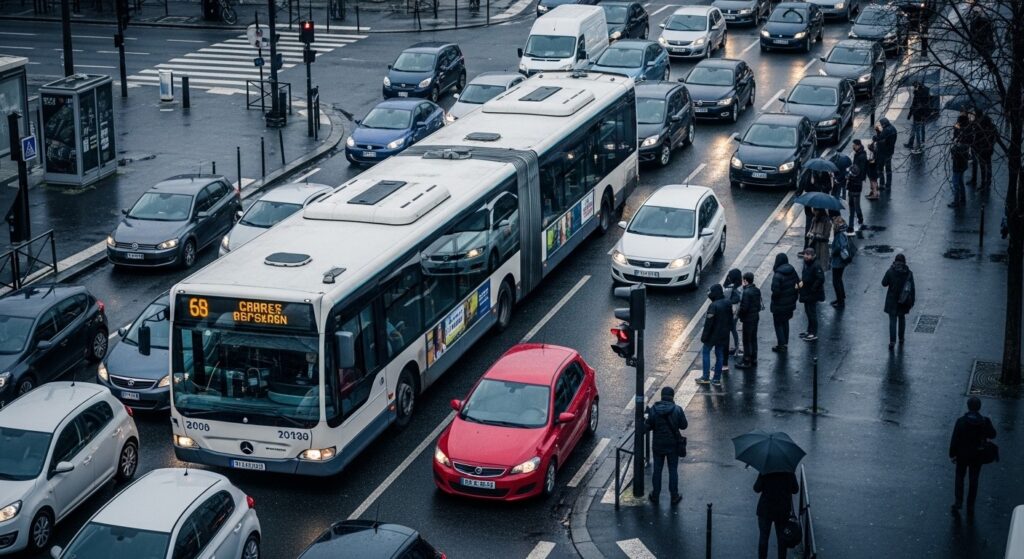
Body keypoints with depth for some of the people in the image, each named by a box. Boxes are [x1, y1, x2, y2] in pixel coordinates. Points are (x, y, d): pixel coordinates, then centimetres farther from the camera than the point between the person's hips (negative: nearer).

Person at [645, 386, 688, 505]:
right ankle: (674, 496, 18)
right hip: (673, 445, -1)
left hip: (657, 445, 1)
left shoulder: (653, 410, -12)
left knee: (657, 470, 13)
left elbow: (648, 427, -8)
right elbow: (683, 425, -5)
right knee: (673, 470, 11)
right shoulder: (677, 410, -14)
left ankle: (655, 495, 22)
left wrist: (645, 420, 12)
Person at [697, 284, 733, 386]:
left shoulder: (713, 306, -25)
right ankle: (717, 379, 15)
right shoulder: (728, 303, 0)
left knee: (706, 352, 9)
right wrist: (728, 329, 21)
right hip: (724, 334, 7)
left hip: (713, 334, -7)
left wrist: (704, 336, -13)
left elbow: (708, 323, -21)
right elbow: (730, 319, 11)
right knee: (719, 355, 13)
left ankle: (705, 377, 7)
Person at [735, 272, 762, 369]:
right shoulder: (757, 290, 4)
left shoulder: (747, 292, -23)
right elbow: (759, 304, 10)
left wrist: (738, 315, -8)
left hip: (748, 319, -9)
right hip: (756, 317, 9)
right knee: (753, 339, 18)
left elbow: (744, 307, -23)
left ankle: (746, 362, 6)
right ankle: (753, 360, 27)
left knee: (746, 341, 0)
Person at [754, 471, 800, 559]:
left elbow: (757, 489, -10)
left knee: (763, 538, 10)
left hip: (765, 510, -1)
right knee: (782, 538, 13)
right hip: (783, 510, 1)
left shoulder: (764, 472, -13)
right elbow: (795, 490, -2)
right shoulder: (789, 472, -9)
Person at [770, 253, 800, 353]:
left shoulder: (777, 275, -25)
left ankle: (782, 345, 8)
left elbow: (775, 291, -27)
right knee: (785, 322, 22)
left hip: (779, 305, -7)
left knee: (778, 324, 7)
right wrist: (794, 297, 12)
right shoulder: (792, 271, -4)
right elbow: (798, 284, 3)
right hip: (790, 303, 7)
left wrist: (774, 299, -6)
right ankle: (785, 343, 30)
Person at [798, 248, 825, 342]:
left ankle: (813, 334, 6)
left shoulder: (816, 266, -23)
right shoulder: (806, 263, 6)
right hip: (806, 293, 10)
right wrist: (802, 281, 5)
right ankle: (810, 331, 33)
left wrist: (812, 289, -22)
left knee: (812, 313, -2)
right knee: (808, 311, 19)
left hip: (813, 295, -10)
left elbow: (820, 279, -27)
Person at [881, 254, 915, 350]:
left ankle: (892, 342, -8)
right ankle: (901, 339, 32)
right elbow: (913, 289, -7)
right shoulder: (908, 273, -10)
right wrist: (912, 301, 4)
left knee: (892, 320, 3)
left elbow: (884, 283, -2)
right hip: (904, 301, 2)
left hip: (892, 301, -2)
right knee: (902, 318, 22)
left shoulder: (890, 271, -15)